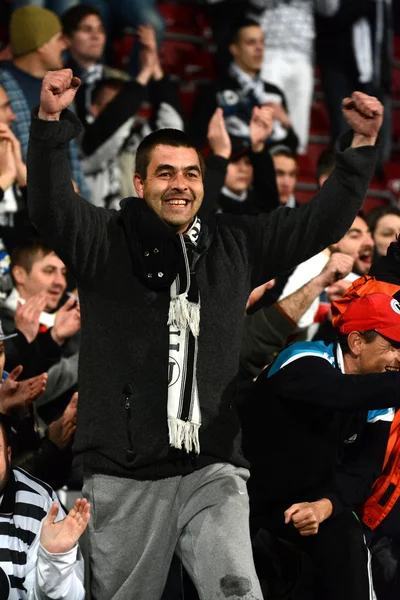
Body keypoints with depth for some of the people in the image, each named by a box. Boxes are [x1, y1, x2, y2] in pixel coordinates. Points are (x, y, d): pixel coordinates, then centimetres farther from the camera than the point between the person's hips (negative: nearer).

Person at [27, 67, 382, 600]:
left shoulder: (234, 246, 11)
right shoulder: (105, 243, 1)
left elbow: (322, 221, 13)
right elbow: (51, 207, -17)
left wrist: (362, 145, 1)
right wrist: (51, 122, -32)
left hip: (211, 473, 2)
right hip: (125, 479, -2)